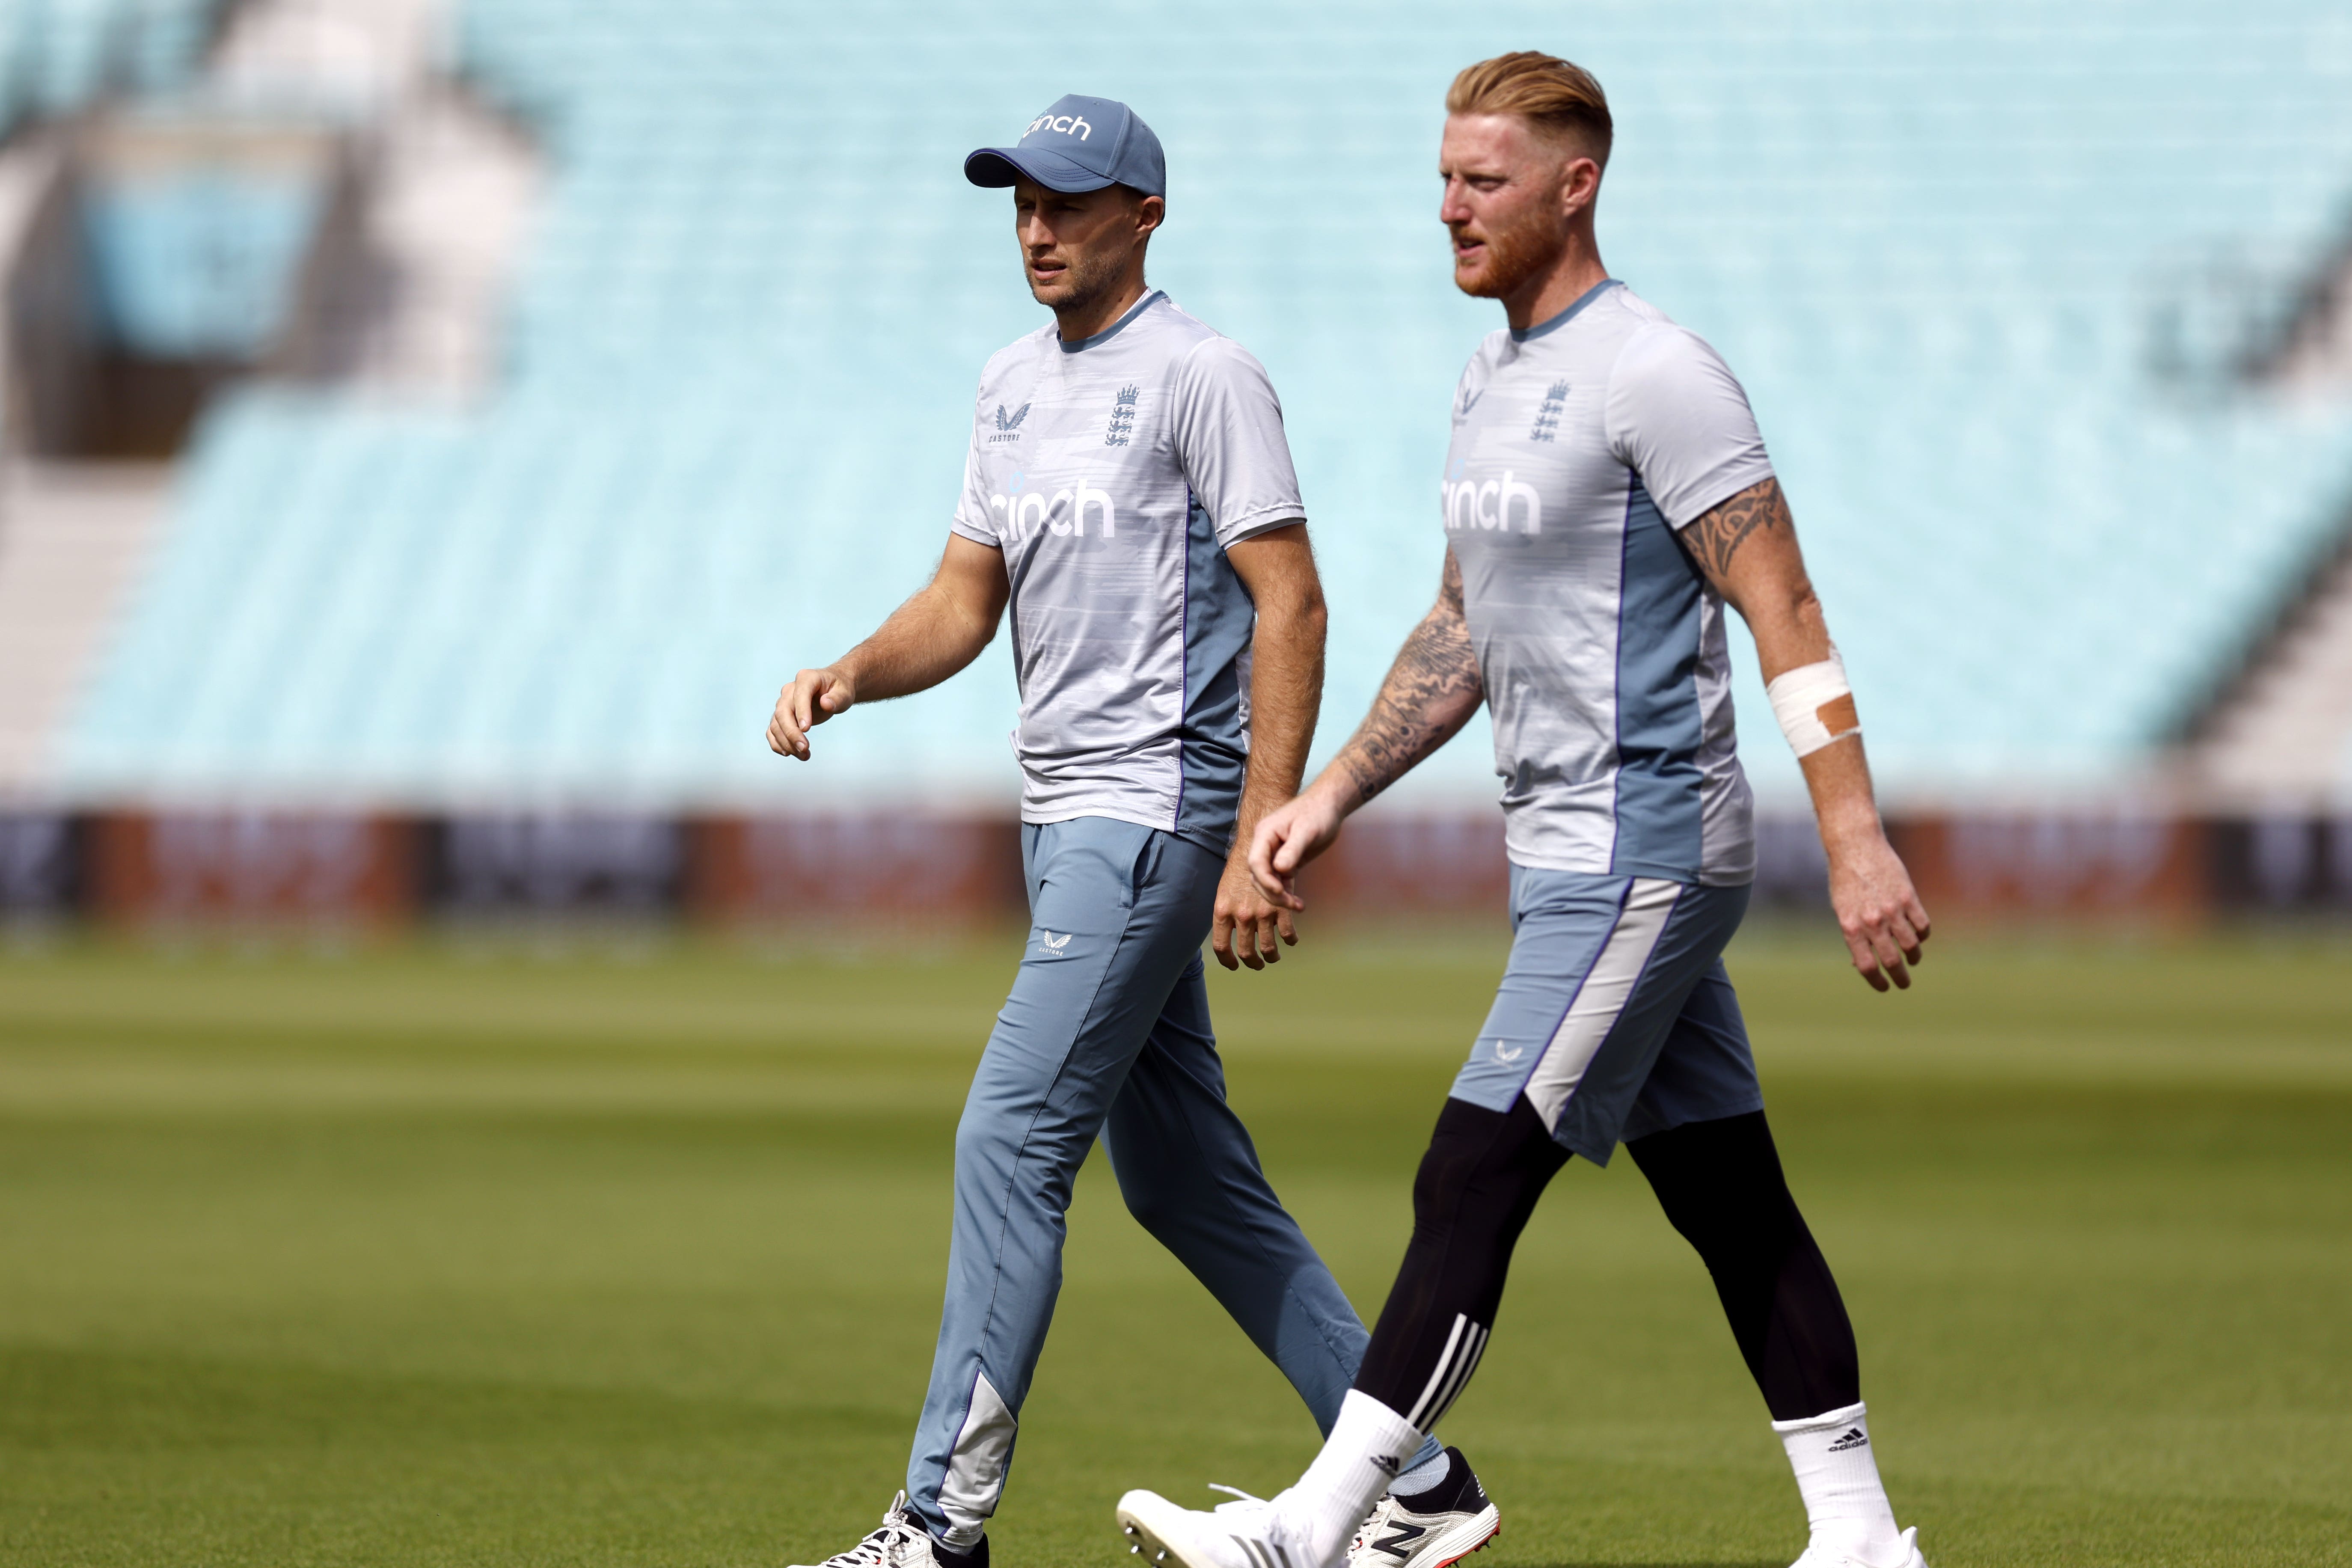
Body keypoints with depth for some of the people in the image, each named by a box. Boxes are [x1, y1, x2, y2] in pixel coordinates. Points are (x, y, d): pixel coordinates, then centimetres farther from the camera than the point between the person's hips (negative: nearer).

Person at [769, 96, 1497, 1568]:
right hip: (1066, 815, 9)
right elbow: (968, 600, 18)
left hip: (1159, 809, -9)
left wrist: (1267, 836, -22)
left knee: (1012, 1138, -14)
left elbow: (1290, 603, -15)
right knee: (1182, 1176, 11)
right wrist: (845, 678, -3)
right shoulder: (1016, 385, 16)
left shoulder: (1204, 377, -10)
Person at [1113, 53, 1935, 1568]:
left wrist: (1859, 842, -24)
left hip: (1645, 849, -10)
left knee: (1472, 1185, -11)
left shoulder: (1654, 374, -14)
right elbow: (1465, 632, 24)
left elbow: (1786, 612, -18)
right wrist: (1329, 799, 18)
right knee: (1733, 1205, 11)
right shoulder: (1490, 384, 15)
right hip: (1576, 853, 10)